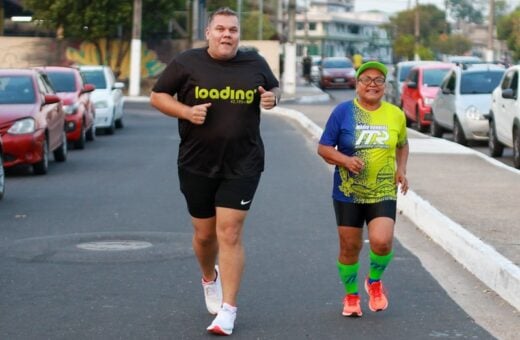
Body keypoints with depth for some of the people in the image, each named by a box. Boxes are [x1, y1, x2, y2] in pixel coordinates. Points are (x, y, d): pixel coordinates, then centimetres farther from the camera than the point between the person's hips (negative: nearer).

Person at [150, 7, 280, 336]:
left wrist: (273, 97, -4)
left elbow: (275, 88, 20)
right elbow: (158, 96, 2)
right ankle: (210, 279, 45)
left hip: (242, 165, -1)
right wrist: (187, 111, -15)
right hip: (197, 164, 1)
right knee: (204, 233, 12)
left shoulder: (255, 63, 2)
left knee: (229, 234, -9)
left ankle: (228, 310, -4)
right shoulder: (187, 63, -4)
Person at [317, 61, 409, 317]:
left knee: (381, 241, -17)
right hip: (348, 193, -1)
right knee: (349, 247, 6)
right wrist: (345, 160, -19)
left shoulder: (395, 114, 4)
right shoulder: (343, 111, -4)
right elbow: (323, 148, -1)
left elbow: (402, 145, 21)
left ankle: (374, 281, 14)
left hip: (383, 193, 1)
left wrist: (401, 169, 4)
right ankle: (351, 296, 30)